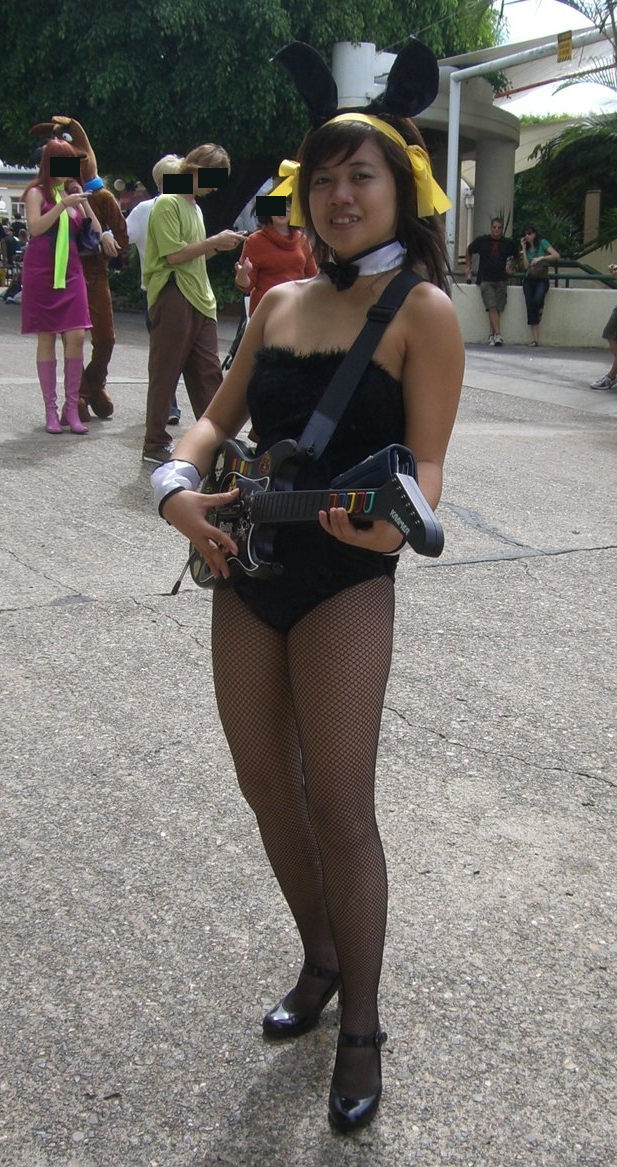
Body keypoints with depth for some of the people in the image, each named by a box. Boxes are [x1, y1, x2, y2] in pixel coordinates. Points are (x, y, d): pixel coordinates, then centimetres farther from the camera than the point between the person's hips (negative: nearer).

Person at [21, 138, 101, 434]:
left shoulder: (74, 193, 14)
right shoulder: (37, 192, 1)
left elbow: (95, 233, 13)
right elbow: (35, 226, -16)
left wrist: (84, 202, 1)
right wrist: (64, 204, -20)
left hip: (71, 272, 4)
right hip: (41, 273, -4)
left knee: (76, 337, -8)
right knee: (46, 339, 0)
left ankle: (71, 408, 0)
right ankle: (50, 409, 4)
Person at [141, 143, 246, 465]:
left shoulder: (194, 206, 19)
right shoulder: (167, 204, -9)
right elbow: (173, 255, -17)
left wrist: (219, 245, 7)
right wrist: (214, 242, -12)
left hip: (200, 299, 9)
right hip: (172, 297, -9)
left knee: (208, 372, 8)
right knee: (165, 373, -1)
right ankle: (155, 444, 6)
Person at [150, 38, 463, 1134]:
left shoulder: (422, 312, -6)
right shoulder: (280, 302, 11)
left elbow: (424, 467, -12)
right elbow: (220, 416, 13)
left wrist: (394, 519, -34)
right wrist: (179, 484, -7)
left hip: (344, 581, -6)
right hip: (246, 568, 6)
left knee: (338, 806, -4)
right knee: (266, 785, 13)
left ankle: (360, 1028, 16)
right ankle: (320, 959, 37)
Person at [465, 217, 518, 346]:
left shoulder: (508, 243, 6)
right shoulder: (481, 241, 2)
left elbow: (515, 256, 25)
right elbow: (469, 251, 19)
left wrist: (508, 267, 14)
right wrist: (468, 266, 18)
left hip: (501, 280, 2)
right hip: (485, 280, -2)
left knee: (498, 308, -5)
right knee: (492, 307, -18)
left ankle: (492, 335, 2)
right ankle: (498, 334, -25)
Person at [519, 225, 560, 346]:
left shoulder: (543, 243, 1)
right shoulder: (527, 248, 13)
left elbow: (557, 255, -11)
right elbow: (526, 266, -1)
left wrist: (541, 258, -19)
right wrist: (523, 249, 0)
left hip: (542, 279, -4)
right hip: (529, 279, 4)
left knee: (537, 300, -33)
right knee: (530, 307, -11)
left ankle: (540, 311, 4)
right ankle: (535, 338, -11)